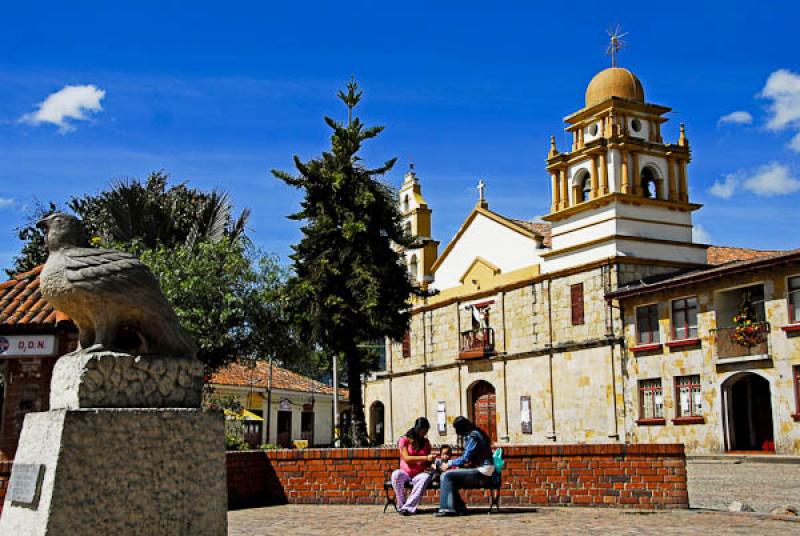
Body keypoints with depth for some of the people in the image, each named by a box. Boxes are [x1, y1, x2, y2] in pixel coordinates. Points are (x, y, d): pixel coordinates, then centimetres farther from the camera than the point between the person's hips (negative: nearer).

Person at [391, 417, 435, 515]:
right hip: (406, 473, -2)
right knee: (396, 474, -37)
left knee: (426, 477, -35)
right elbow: (406, 458, -13)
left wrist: (430, 465, -3)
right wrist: (425, 458, -20)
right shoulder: (404, 440, -1)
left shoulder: (426, 442, 13)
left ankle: (409, 507, -39)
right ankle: (401, 505, -28)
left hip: (419, 474, 2)